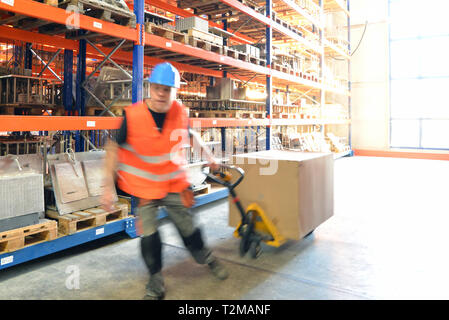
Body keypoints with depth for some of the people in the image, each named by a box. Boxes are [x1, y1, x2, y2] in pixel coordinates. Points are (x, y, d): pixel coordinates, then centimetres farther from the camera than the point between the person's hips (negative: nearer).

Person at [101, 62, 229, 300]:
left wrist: (209, 156, 18)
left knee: (187, 227, 12)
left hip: (175, 183, 2)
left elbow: (190, 135, 11)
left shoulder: (181, 112, -11)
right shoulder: (132, 115, -19)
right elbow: (113, 148, -10)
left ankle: (207, 258, 41)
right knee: (148, 235, 2)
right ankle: (156, 283, 24)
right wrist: (108, 187, -12)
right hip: (144, 186, -1)